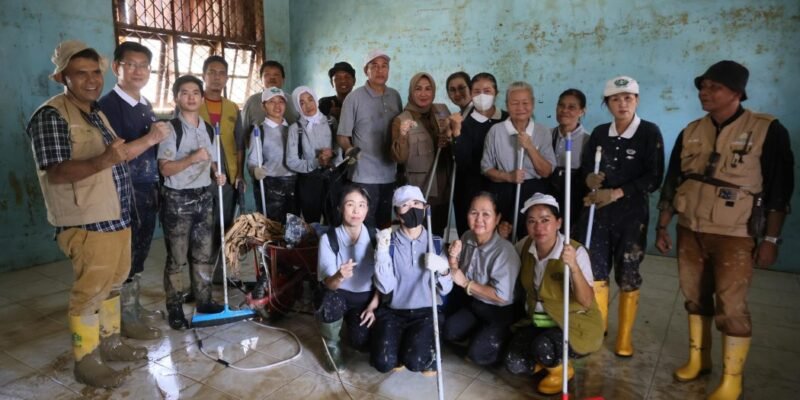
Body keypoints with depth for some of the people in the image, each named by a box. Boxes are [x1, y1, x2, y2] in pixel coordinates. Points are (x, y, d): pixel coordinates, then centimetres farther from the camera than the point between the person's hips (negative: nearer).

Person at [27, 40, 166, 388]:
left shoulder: (97, 113, 14)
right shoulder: (50, 115, -14)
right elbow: (55, 173, -23)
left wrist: (148, 141, 21)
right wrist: (102, 161, -37)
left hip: (116, 218, 9)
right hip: (87, 225, -9)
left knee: (112, 285, 18)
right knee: (89, 293, 1)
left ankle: (110, 343, 34)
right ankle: (86, 362, 15)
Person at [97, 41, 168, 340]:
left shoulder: (145, 106, 13)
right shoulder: (108, 105, -11)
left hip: (148, 189, 7)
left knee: (140, 252, 16)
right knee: (126, 255, 3)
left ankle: (135, 307, 30)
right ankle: (127, 319, 16)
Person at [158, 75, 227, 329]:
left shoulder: (208, 129, 10)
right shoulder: (171, 129, -9)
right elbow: (164, 168, -15)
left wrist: (217, 174, -2)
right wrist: (192, 158, -28)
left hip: (204, 197, 6)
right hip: (178, 199, -6)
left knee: (204, 253, 13)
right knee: (177, 257, 3)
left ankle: (204, 300, 25)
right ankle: (175, 308, 15)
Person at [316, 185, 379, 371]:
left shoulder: (375, 237, -9)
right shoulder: (328, 238, -14)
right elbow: (328, 283, -18)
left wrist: (373, 305, -12)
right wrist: (339, 277, -41)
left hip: (365, 296, 2)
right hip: (338, 294, -2)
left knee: (361, 342, -18)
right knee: (330, 305, -36)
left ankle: (351, 321, 21)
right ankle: (332, 345, -1)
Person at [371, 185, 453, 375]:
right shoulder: (389, 242, -4)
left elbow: (445, 290, -2)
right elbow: (385, 288, -14)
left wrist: (443, 269, -23)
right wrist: (382, 251, -23)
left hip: (427, 312, 0)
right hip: (394, 312, 1)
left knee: (415, 361, -24)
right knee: (383, 363, -19)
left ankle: (429, 353, 11)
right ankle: (401, 345, 14)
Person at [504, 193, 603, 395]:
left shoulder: (576, 251, -24)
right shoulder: (525, 246, -8)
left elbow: (587, 302, -28)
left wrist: (573, 266, -44)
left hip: (574, 323, -4)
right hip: (537, 319, 5)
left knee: (542, 347, -33)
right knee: (514, 364, -13)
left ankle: (561, 369, 3)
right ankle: (552, 357, 17)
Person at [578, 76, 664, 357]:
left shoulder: (650, 132, -5)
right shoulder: (599, 133, 7)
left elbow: (654, 178, -10)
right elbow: (585, 167, 11)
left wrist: (617, 193, -18)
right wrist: (589, 179, -12)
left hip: (632, 213, -3)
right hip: (598, 210, 3)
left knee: (628, 274, 5)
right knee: (596, 269, 7)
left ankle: (625, 335, 22)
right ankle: (598, 325, 27)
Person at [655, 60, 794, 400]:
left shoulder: (767, 130, -6)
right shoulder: (690, 133, 6)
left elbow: (779, 188, -6)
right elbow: (672, 182, 10)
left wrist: (771, 238, -9)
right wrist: (662, 226, 8)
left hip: (735, 235, -4)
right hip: (690, 231, 4)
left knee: (730, 307, -1)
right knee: (696, 299, 13)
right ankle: (698, 359, 30)